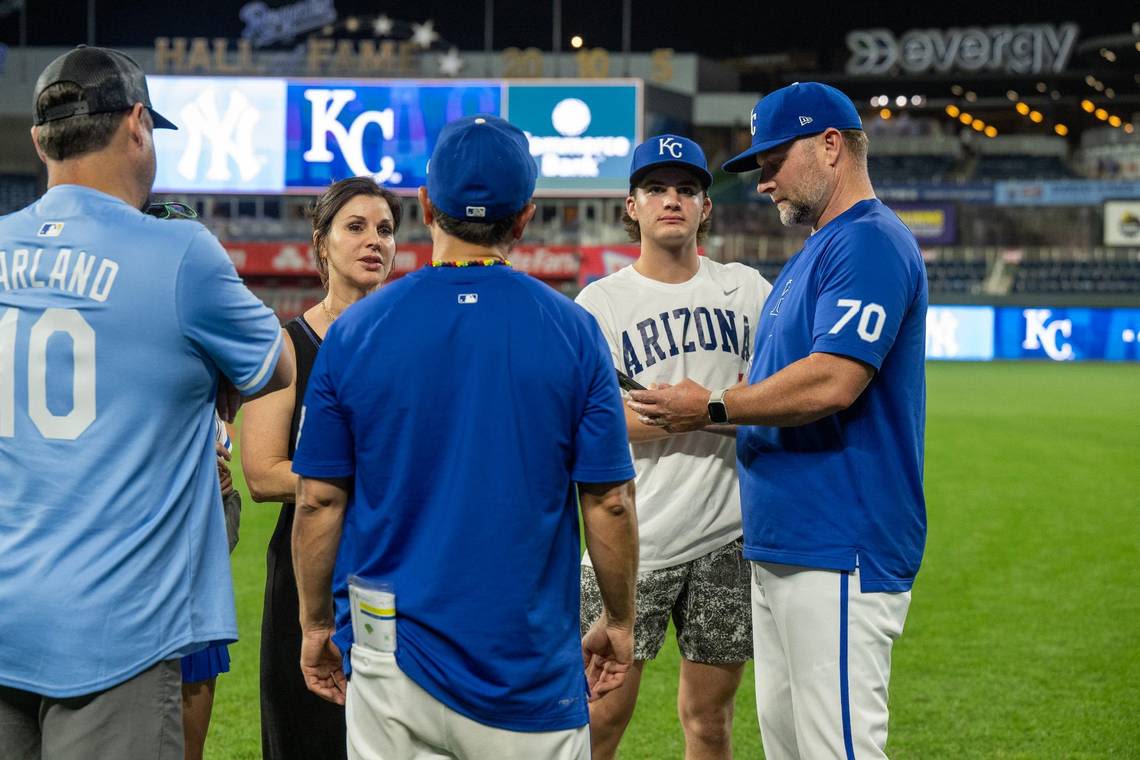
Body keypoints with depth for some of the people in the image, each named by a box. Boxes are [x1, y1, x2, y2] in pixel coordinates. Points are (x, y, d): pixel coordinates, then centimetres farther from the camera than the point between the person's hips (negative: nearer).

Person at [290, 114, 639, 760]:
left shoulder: (355, 331, -2)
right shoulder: (573, 332, -4)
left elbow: (320, 499, 1)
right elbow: (610, 502, -3)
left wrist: (316, 624, 12)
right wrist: (619, 622, 10)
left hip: (390, 656, 1)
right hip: (530, 663, -1)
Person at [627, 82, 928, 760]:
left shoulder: (871, 242, -12)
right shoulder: (813, 254, 22)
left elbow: (832, 381, -23)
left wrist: (713, 408, -12)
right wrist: (674, 410, 13)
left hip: (839, 551, -11)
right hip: (779, 545, 11)